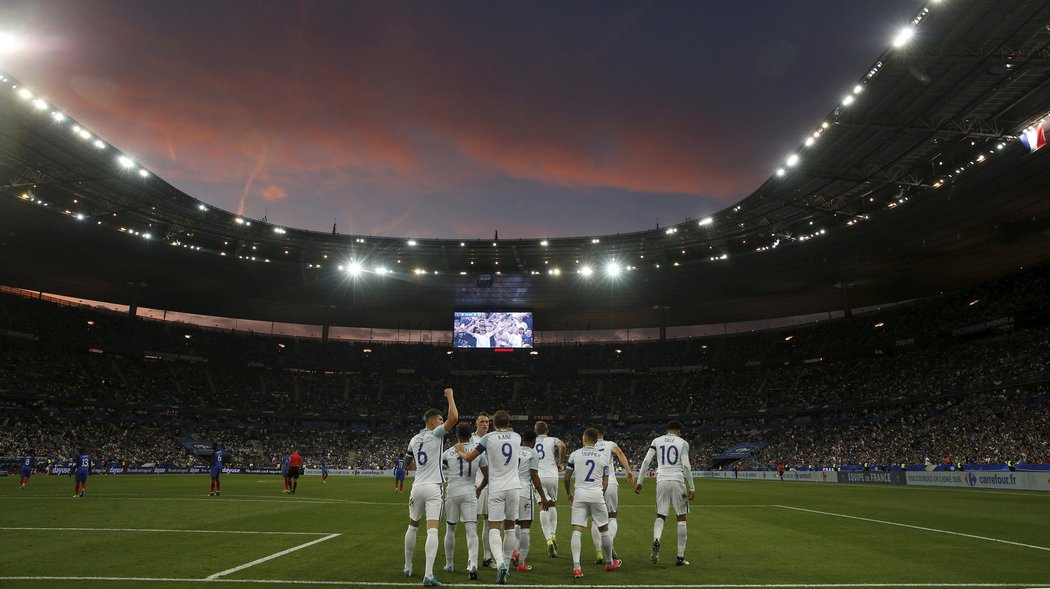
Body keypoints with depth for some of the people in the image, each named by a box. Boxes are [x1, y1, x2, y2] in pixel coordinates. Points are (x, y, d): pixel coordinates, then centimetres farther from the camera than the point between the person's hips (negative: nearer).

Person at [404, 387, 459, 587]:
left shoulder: (414, 439, 13)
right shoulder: (436, 434, -6)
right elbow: (454, 417, -17)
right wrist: (450, 396, -5)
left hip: (417, 487, 6)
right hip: (433, 488, -6)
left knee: (413, 526, 23)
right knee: (432, 529, -10)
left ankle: (408, 567, 33)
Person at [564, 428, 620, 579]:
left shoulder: (575, 455, 4)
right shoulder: (603, 457, 10)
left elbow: (567, 478, 6)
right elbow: (605, 483, 11)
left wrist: (568, 494, 21)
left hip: (580, 494, -1)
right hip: (597, 494, 1)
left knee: (577, 531, -2)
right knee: (604, 529, 16)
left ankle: (576, 566, -14)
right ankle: (609, 563, 31)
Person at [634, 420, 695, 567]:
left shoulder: (657, 441, 10)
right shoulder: (683, 443, 4)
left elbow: (646, 461, 4)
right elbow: (686, 466, -5)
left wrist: (639, 482, 8)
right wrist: (692, 488, -1)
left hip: (662, 481, 2)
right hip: (677, 480, -2)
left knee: (660, 515, 12)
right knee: (681, 518, 9)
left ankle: (656, 541, -18)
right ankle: (680, 557, 11)